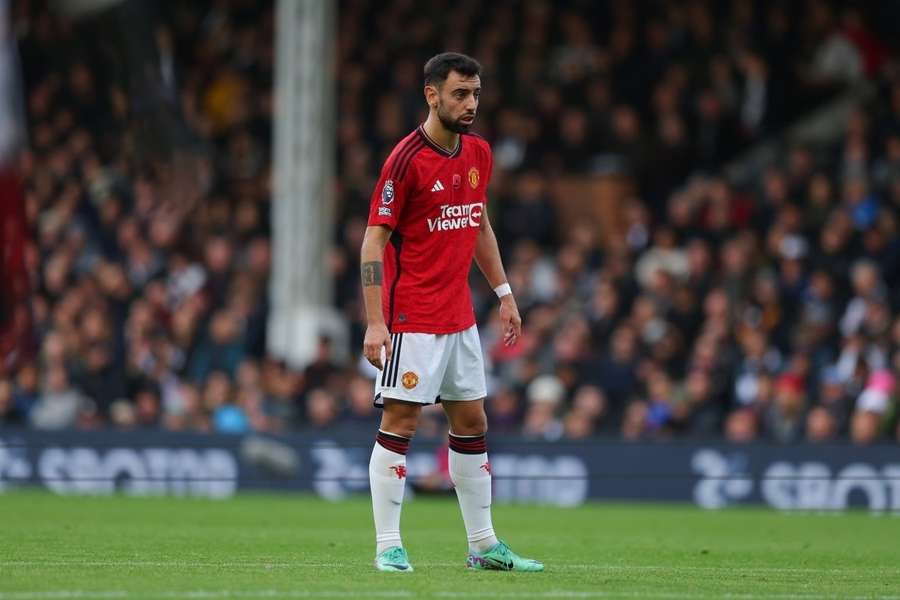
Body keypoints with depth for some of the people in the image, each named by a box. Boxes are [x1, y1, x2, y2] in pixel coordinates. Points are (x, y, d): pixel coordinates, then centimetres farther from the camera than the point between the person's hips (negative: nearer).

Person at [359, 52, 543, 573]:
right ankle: (388, 546, -1)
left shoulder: (478, 154, 8)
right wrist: (375, 322, -20)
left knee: (472, 422, 10)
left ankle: (484, 546, 17)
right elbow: (374, 240, -14)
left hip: (460, 315, 8)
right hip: (412, 319, -8)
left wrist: (504, 293, 17)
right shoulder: (406, 159, -15)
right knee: (401, 422, -6)